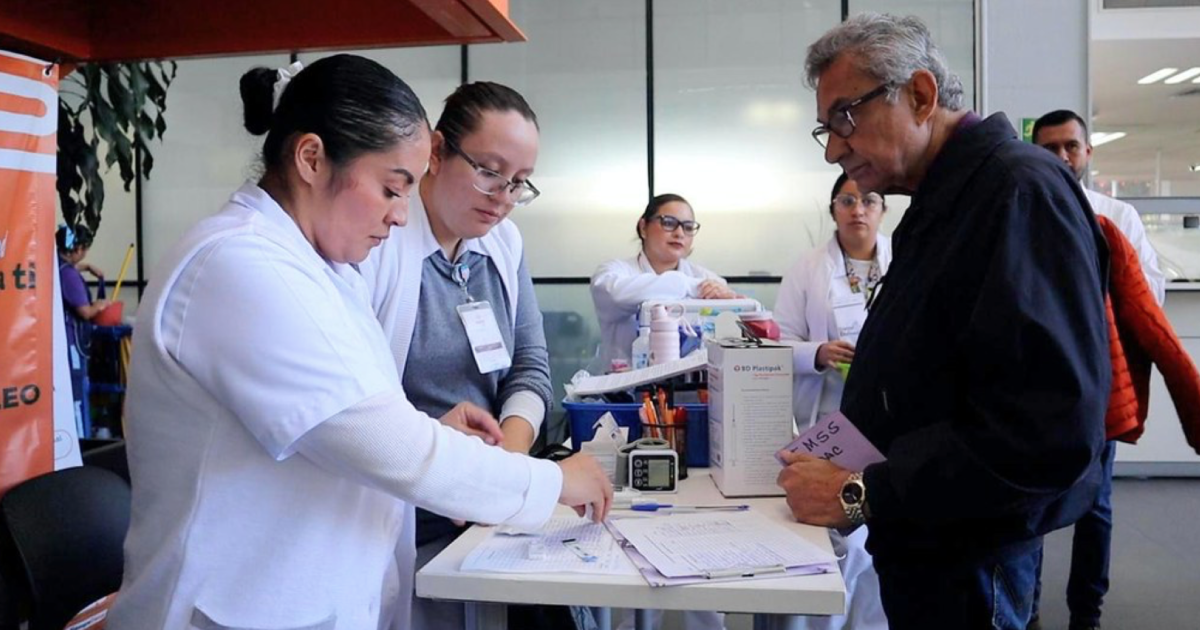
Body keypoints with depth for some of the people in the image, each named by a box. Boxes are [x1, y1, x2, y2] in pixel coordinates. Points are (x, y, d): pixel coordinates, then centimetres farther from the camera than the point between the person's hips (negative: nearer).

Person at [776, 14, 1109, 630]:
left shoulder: (1021, 191, -19)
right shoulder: (943, 201, 10)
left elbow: (1049, 434, -28)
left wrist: (859, 496, -21)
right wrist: (843, 464, 0)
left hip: (962, 558, -8)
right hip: (919, 539, 9)